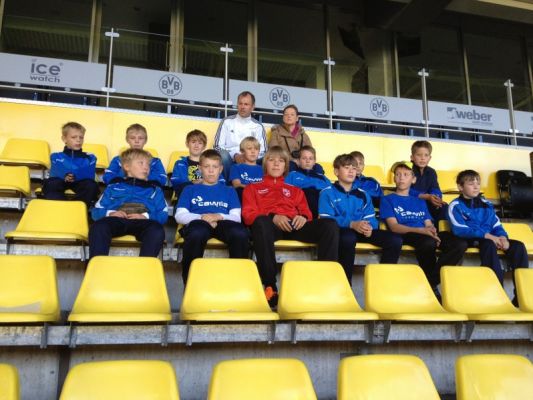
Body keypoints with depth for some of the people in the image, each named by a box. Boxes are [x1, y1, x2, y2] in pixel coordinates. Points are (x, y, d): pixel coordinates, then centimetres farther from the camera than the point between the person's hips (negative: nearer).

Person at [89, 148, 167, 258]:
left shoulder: (155, 190, 30)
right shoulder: (114, 187, 29)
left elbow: (163, 216, 15)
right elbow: (96, 211, 19)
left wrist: (146, 217, -6)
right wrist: (110, 213, -3)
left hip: (142, 222, 0)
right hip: (117, 220, 0)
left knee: (157, 230, -37)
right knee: (98, 227, -35)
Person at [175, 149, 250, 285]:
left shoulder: (229, 191, 28)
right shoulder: (190, 189, 26)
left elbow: (236, 217, 13)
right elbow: (179, 216, 12)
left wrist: (219, 216, -10)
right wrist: (202, 217, -8)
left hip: (223, 223, 1)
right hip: (198, 223, -1)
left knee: (240, 233, -37)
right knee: (197, 234, -41)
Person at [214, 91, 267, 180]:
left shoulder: (258, 126, 12)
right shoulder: (227, 122, 8)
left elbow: (262, 152, 8)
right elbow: (217, 146, 2)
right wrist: (234, 155, -15)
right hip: (229, 159, 0)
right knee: (223, 155, -35)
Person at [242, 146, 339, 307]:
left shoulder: (295, 190, 36)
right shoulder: (253, 188, 28)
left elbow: (306, 212, 22)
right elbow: (248, 214, 11)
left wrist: (303, 217, -5)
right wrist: (273, 217, -9)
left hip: (294, 225, 3)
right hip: (270, 224, -3)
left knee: (330, 224, -26)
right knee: (260, 223, -42)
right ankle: (270, 286, -43)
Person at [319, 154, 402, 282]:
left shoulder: (363, 195, 22)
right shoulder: (327, 193, 6)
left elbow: (371, 219, 13)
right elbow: (327, 219, -8)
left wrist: (369, 228, -14)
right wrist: (352, 224, -22)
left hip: (362, 232, 5)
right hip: (342, 231, -5)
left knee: (395, 239, -16)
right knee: (348, 237, -42)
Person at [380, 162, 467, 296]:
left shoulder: (420, 201, 28)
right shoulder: (387, 199, 11)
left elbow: (429, 225, 17)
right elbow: (394, 227, -4)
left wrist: (432, 232, -11)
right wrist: (421, 230, -19)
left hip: (426, 235, 6)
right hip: (406, 235, -5)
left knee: (460, 244, -21)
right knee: (429, 242, -40)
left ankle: (432, 280, -16)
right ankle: (430, 283, -17)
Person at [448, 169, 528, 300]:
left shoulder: (486, 203, 18)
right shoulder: (455, 206, -2)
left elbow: (497, 225, 15)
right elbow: (459, 230, -16)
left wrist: (503, 237, -11)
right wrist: (487, 235, -23)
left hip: (491, 239, 6)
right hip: (470, 240, -6)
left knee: (518, 246, -16)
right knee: (489, 245, -38)